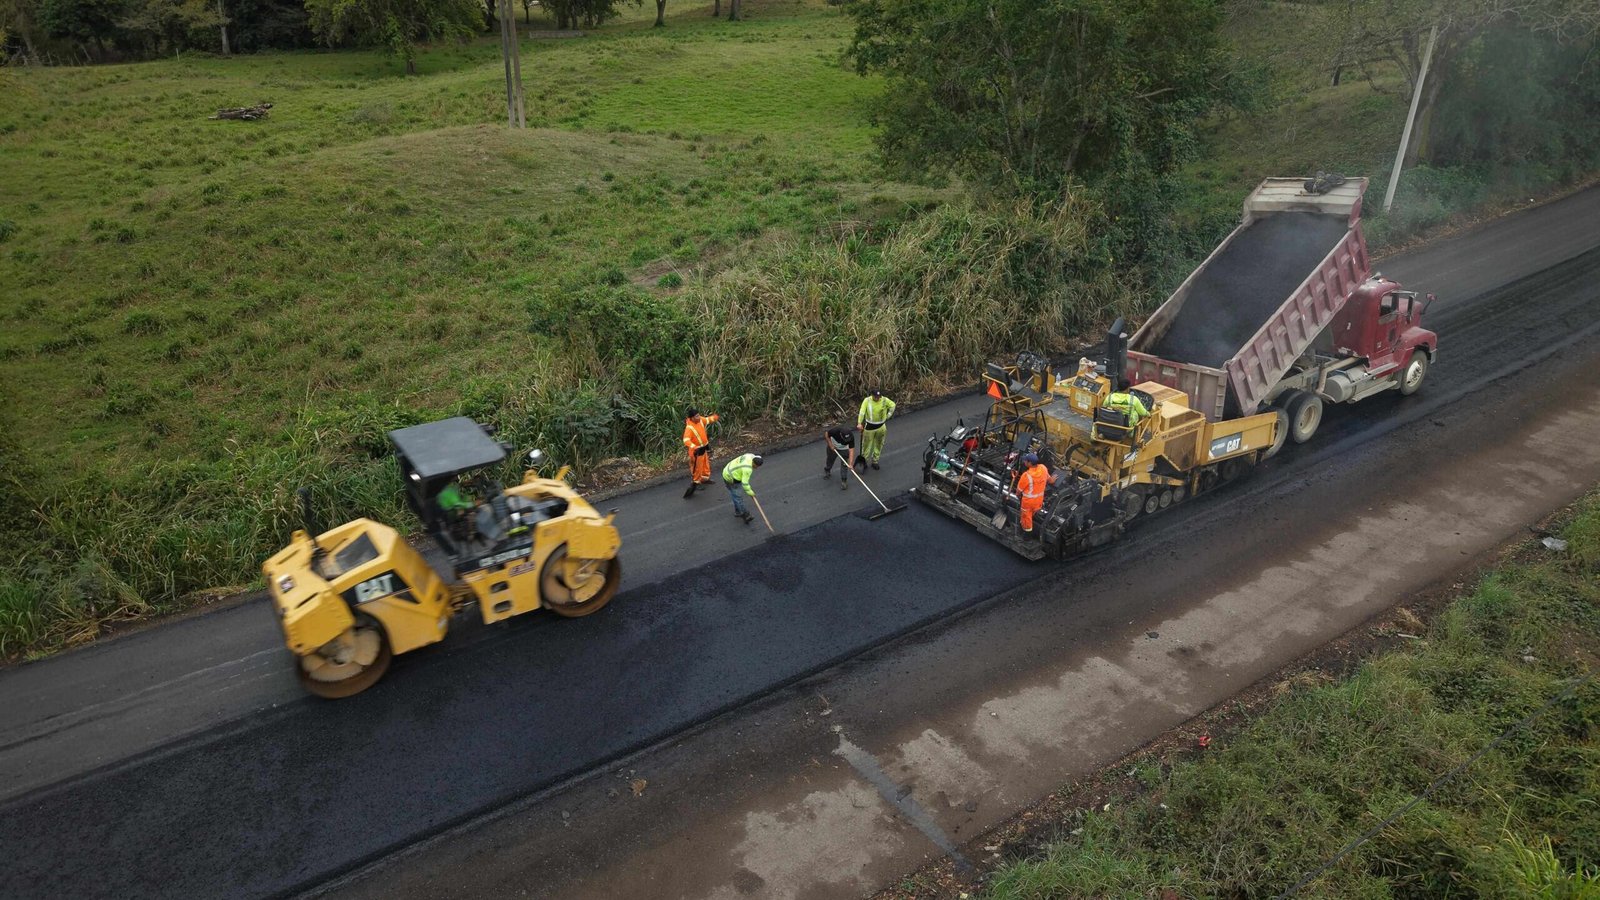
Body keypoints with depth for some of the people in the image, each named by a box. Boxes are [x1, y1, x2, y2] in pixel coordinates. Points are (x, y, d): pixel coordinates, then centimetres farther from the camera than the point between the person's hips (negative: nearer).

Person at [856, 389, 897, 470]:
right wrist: (859, 423, -34)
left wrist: (888, 415, 4)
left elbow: (892, 405, 8)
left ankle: (875, 461, 27)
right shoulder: (867, 401, -16)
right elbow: (862, 412, -23)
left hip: (881, 426, 3)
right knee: (867, 444, 5)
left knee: (878, 444, 13)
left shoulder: (885, 400, -10)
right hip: (869, 426, -2)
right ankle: (864, 460, 19)